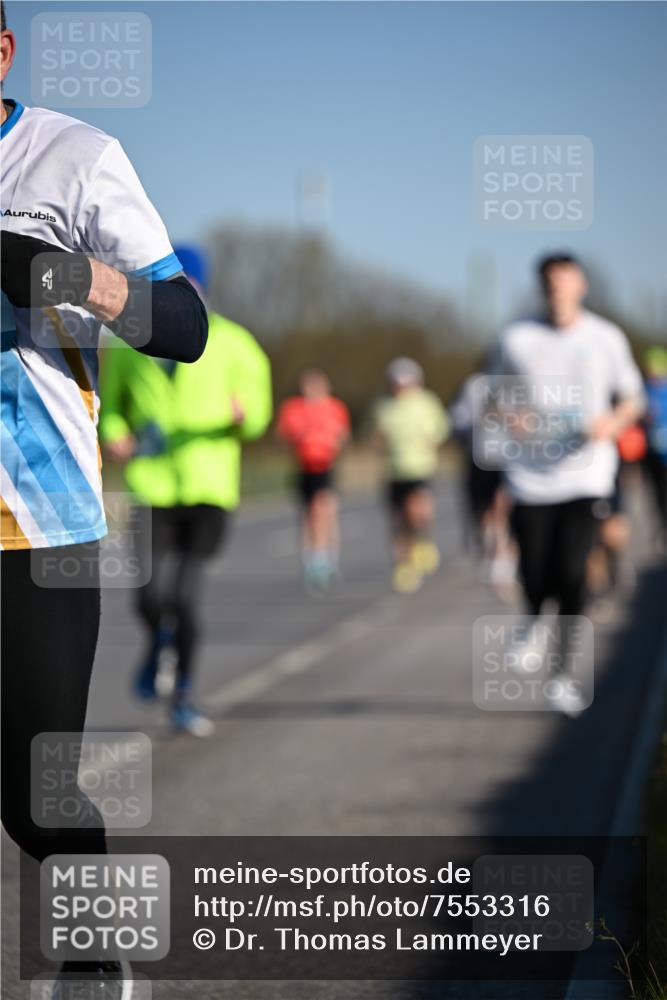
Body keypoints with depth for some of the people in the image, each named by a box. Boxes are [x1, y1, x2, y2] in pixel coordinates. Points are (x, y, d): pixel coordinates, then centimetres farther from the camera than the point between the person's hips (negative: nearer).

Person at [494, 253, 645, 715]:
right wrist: (509, 418, -9)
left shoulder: (606, 338, 3)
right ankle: (535, 619, 33)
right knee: (535, 576, -5)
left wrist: (614, 422, -8)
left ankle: (566, 673, 3)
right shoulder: (517, 339, 2)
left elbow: (632, 399, 13)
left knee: (572, 572, -13)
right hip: (530, 476, 1)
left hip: (586, 474, -1)